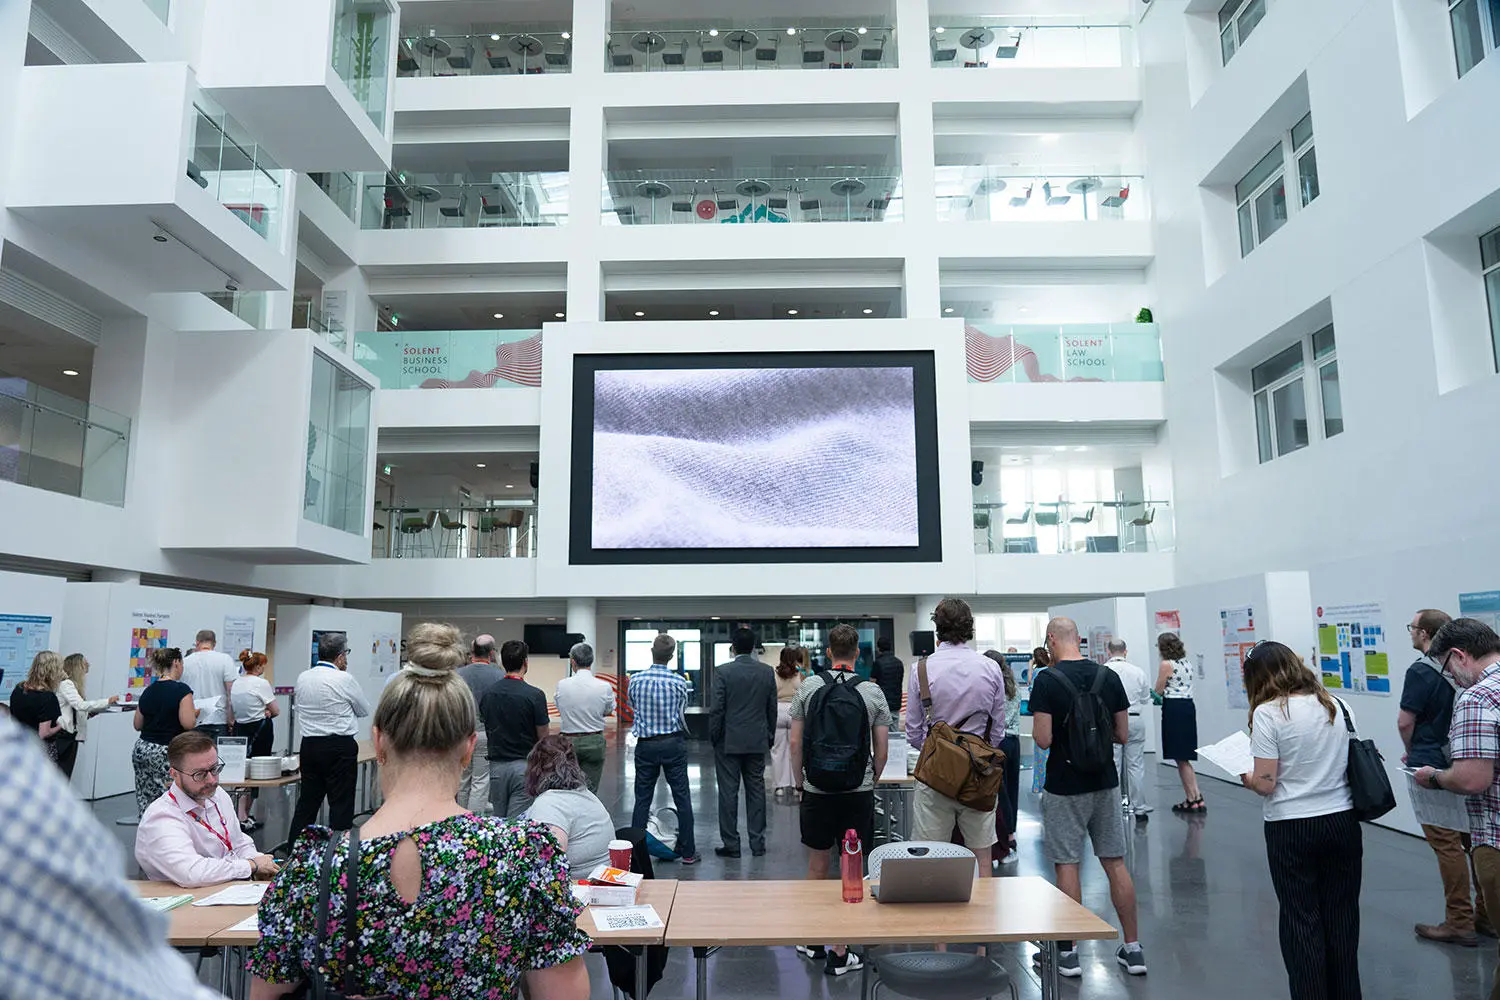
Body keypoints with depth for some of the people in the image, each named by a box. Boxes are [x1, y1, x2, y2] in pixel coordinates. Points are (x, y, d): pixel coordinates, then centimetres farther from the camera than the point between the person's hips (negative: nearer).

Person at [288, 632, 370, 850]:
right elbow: (364, 710, 1)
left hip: (309, 745, 6)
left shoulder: (302, 678, 5)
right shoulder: (344, 679, -13)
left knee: (307, 800, 15)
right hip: (340, 747, -6)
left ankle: (293, 849, 20)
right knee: (341, 803, 1)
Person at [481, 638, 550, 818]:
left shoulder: (489, 693, 1)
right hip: (524, 765, -4)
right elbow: (543, 736, -8)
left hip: (497, 765, 4)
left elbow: (487, 730, 8)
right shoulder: (534, 695, -13)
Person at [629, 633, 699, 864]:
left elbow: (633, 708, 8)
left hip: (645, 744, 1)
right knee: (682, 798, 6)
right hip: (673, 743, -1)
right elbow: (681, 715, 0)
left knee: (642, 799, 8)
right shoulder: (679, 681, -10)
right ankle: (687, 852, 11)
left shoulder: (635, 679, -6)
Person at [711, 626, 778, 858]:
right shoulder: (767, 672, 1)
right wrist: (769, 736, 17)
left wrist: (713, 737, 2)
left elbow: (717, 708, -11)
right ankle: (758, 843, 15)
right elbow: (772, 708, 6)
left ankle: (731, 845, 8)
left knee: (728, 793, 4)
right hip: (758, 742, 4)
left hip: (728, 742, -3)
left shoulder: (723, 671, -11)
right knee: (756, 791, 10)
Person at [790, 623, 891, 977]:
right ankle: (839, 953, 12)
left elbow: (795, 742, -1)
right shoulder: (874, 693, -4)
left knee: (817, 866, 14)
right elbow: (882, 748, 0)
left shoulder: (809, 687, -3)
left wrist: (800, 781, 11)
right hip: (858, 791, -1)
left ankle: (813, 941, 26)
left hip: (817, 789, 1)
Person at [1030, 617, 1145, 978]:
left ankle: (1069, 952, 11)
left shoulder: (1046, 680, -14)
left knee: (1067, 866, 4)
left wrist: (1037, 726, 3)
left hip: (1064, 787, -4)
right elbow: (1123, 734, 3)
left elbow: (1043, 739, -18)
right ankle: (1133, 948, 19)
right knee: (1115, 863, 12)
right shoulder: (1109, 676, 0)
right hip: (1105, 783, 5)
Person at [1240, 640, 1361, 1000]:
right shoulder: (1337, 706, 3)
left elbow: (1265, 783, -16)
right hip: (1343, 821, 5)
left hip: (1292, 828, -5)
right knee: (1341, 916, 16)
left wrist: (1247, 779, 5)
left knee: (1302, 921, 7)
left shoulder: (1268, 713, -14)